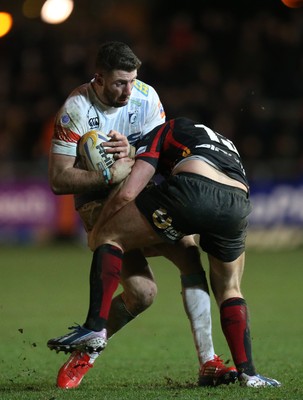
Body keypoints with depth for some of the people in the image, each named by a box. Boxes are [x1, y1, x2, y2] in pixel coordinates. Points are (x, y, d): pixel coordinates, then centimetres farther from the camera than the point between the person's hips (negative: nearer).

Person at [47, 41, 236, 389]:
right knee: (142, 292, -19)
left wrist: (131, 153, -24)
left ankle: (208, 362, -10)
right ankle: (85, 352, 6)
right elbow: (58, 180, -19)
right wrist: (111, 175, -31)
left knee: (191, 256, -16)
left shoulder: (146, 97, -6)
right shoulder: (75, 110, -18)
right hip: (98, 202, -5)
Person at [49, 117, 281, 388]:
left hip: (192, 189, -5)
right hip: (239, 202, 5)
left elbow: (127, 193, 16)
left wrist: (97, 230, 31)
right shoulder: (226, 144, 44)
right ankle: (248, 373, 18)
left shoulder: (163, 132, 28)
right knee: (229, 290, 28)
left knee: (109, 237, 14)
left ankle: (95, 326, 2)